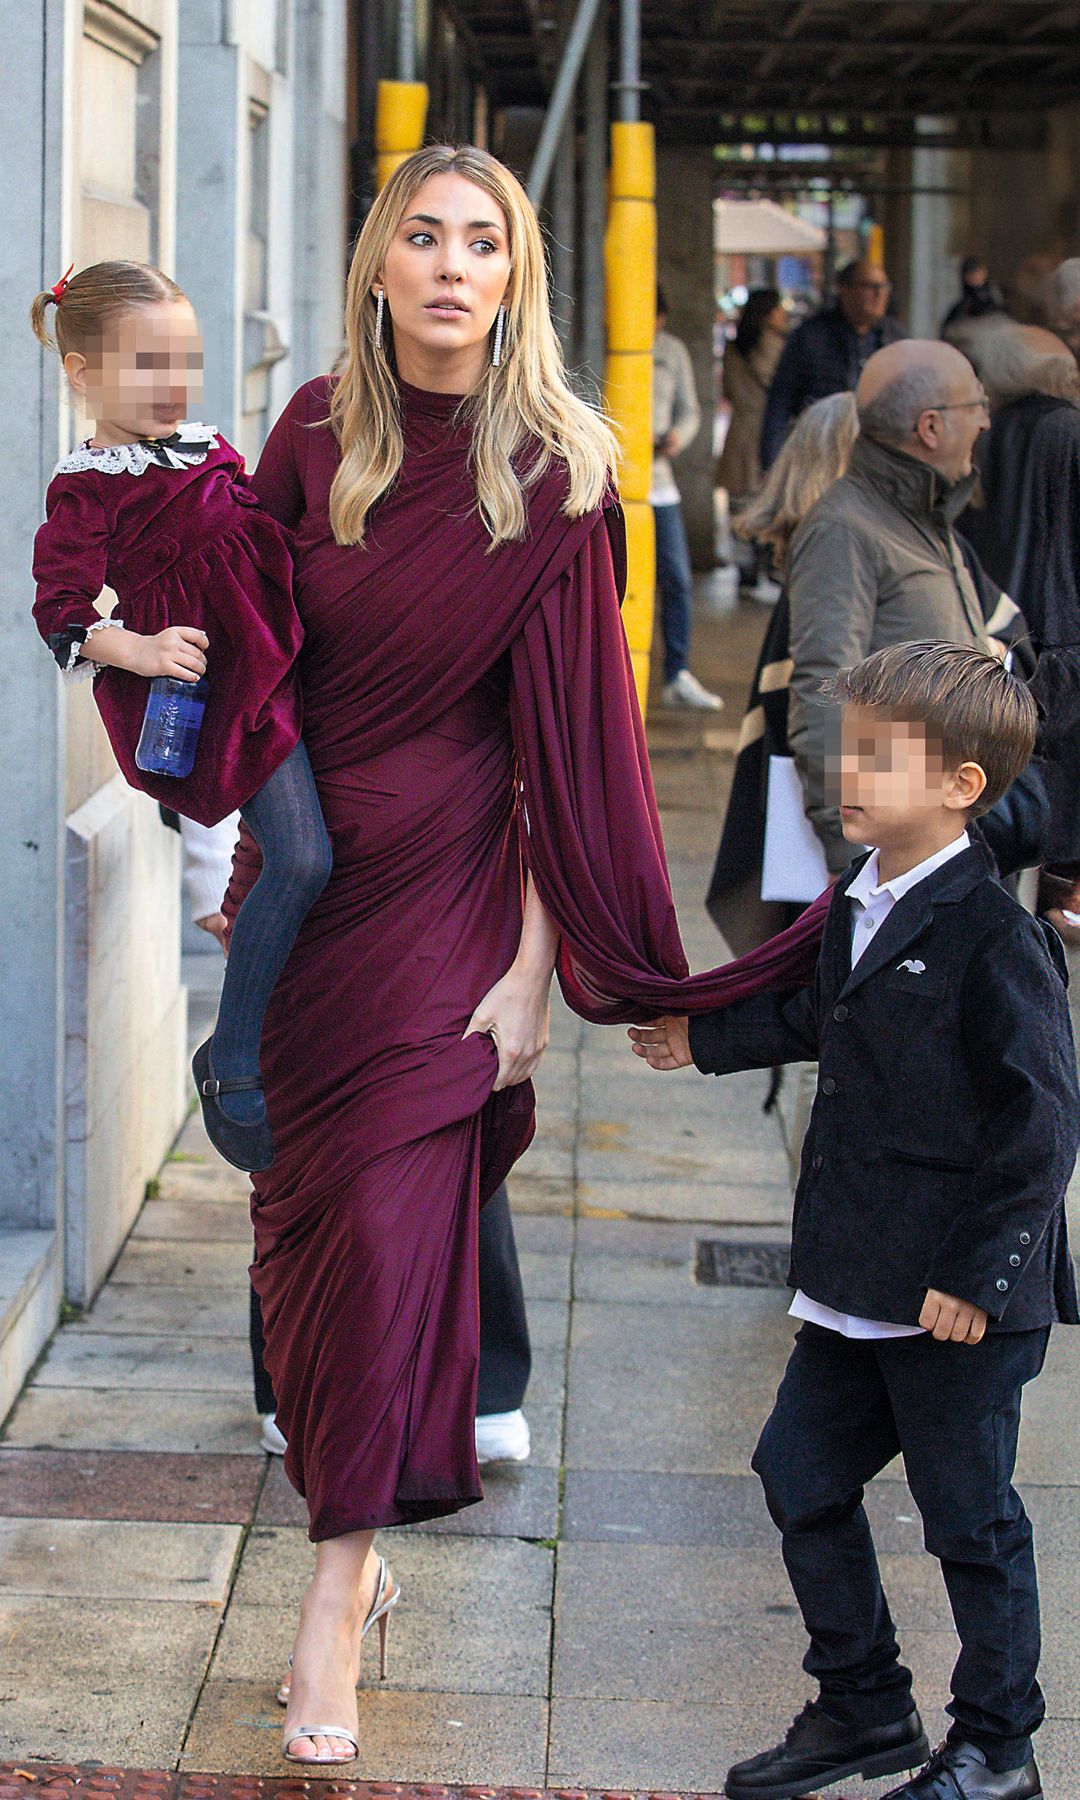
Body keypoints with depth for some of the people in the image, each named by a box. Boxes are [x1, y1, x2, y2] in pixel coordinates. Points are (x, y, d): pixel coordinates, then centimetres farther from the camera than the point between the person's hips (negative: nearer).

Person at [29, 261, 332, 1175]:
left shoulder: (210, 449, 14)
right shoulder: (85, 488, -9)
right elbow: (62, 613, -14)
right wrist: (140, 652, -26)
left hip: (271, 662, 8)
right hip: (211, 682, -8)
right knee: (303, 859, -18)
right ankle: (234, 1066, -8)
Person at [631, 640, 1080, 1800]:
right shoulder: (859, 902, 6)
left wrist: (975, 1273, -19)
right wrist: (706, 1041, 30)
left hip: (960, 1299, -8)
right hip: (853, 1287, 8)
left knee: (971, 1519, 5)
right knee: (802, 1480, 14)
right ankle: (863, 1706, 31)